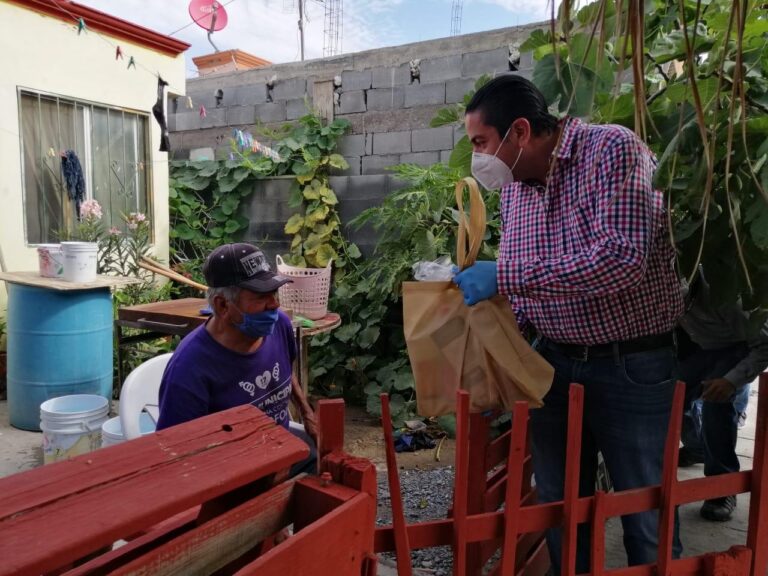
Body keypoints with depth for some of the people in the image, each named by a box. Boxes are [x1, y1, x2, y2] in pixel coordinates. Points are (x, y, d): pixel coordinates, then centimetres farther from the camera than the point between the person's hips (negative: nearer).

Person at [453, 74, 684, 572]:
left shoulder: (613, 150, -15)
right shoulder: (513, 185, 5)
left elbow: (621, 258, -29)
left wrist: (504, 276, -29)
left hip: (632, 367, -5)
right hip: (554, 363, 6)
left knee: (646, 518, 10)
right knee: (559, 507, 17)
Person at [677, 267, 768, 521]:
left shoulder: (723, 293, -39)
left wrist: (733, 380, -41)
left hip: (740, 349, -5)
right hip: (702, 347, 5)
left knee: (717, 404, -28)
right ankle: (696, 447, 26)